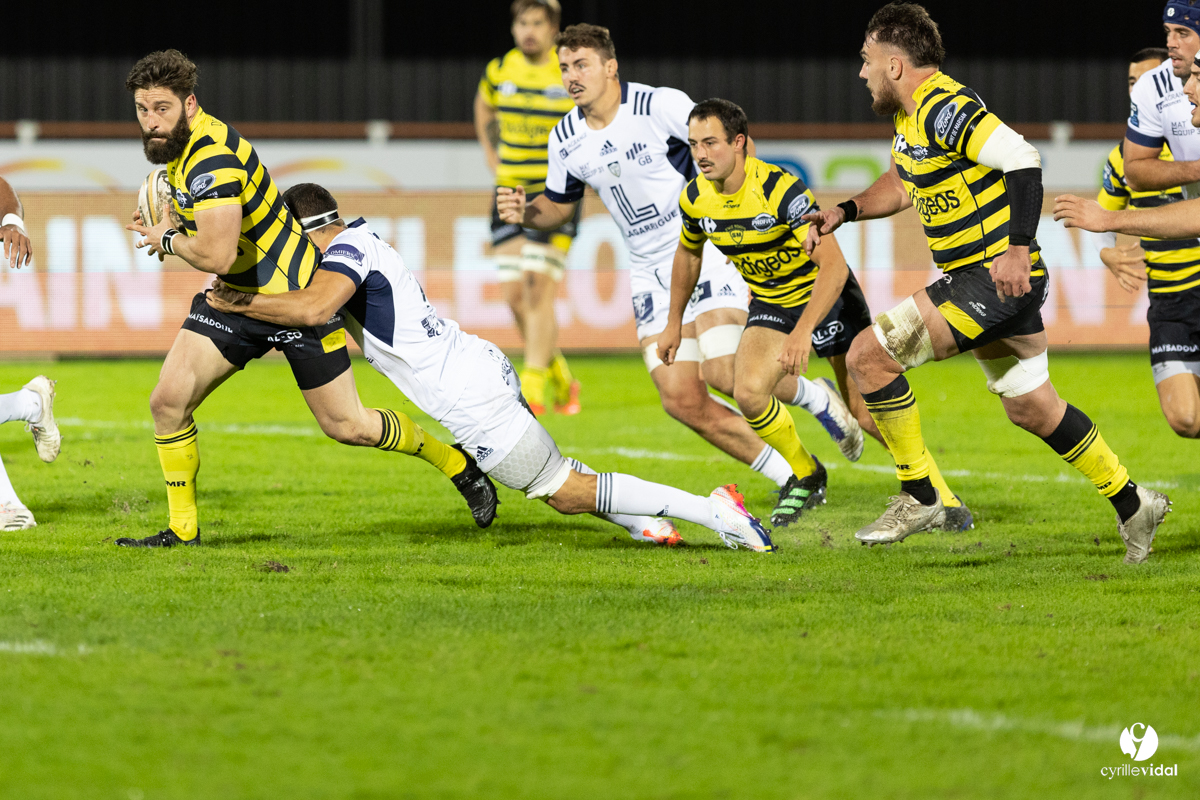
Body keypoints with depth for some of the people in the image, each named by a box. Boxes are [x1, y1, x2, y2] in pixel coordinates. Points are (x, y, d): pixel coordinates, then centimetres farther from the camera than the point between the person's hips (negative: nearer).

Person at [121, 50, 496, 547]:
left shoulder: (211, 157, -29)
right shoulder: (182, 146, 1)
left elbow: (216, 256, -38)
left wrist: (170, 240, -19)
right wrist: (171, 222, 8)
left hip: (296, 297, -8)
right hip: (236, 298, 8)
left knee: (346, 426, 1)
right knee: (168, 401, -6)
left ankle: (458, 463, 24)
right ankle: (182, 530, 5)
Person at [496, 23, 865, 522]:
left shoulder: (662, 106, -14)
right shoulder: (565, 140, 3)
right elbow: (559, 206, 17)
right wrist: (524, 212, -5)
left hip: (709, 251, -6)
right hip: (651, 272, 6)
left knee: (724, 373, -23)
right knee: (681, 400, -7)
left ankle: (819, 400, 8)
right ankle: (793, 479, 6)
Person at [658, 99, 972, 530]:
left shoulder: (781, 188, -30)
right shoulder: (695, 199, -11)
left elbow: (833, 266, -34)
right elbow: (688, 254, 13)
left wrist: (803, 331, -43)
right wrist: (674, 323, 17)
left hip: (827, 296, -5)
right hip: (769, 303, 5)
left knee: (867, 410, -6)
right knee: (748, 392, -19)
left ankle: (942, 498, 11)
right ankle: (805, 476, 6)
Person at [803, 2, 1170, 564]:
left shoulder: (946, 109, -19)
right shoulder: (912, 114, 12)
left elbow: (1022, 159, -27)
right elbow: (900, 184, 28)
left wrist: (1018, 248, -33)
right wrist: (845, 212, 13)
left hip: (997, 279, -11)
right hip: (975, 281, 11)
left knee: (868, 356, -13)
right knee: (1031, 408, 19)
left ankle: (920, 496, -5)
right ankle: (1132, 505, 28)